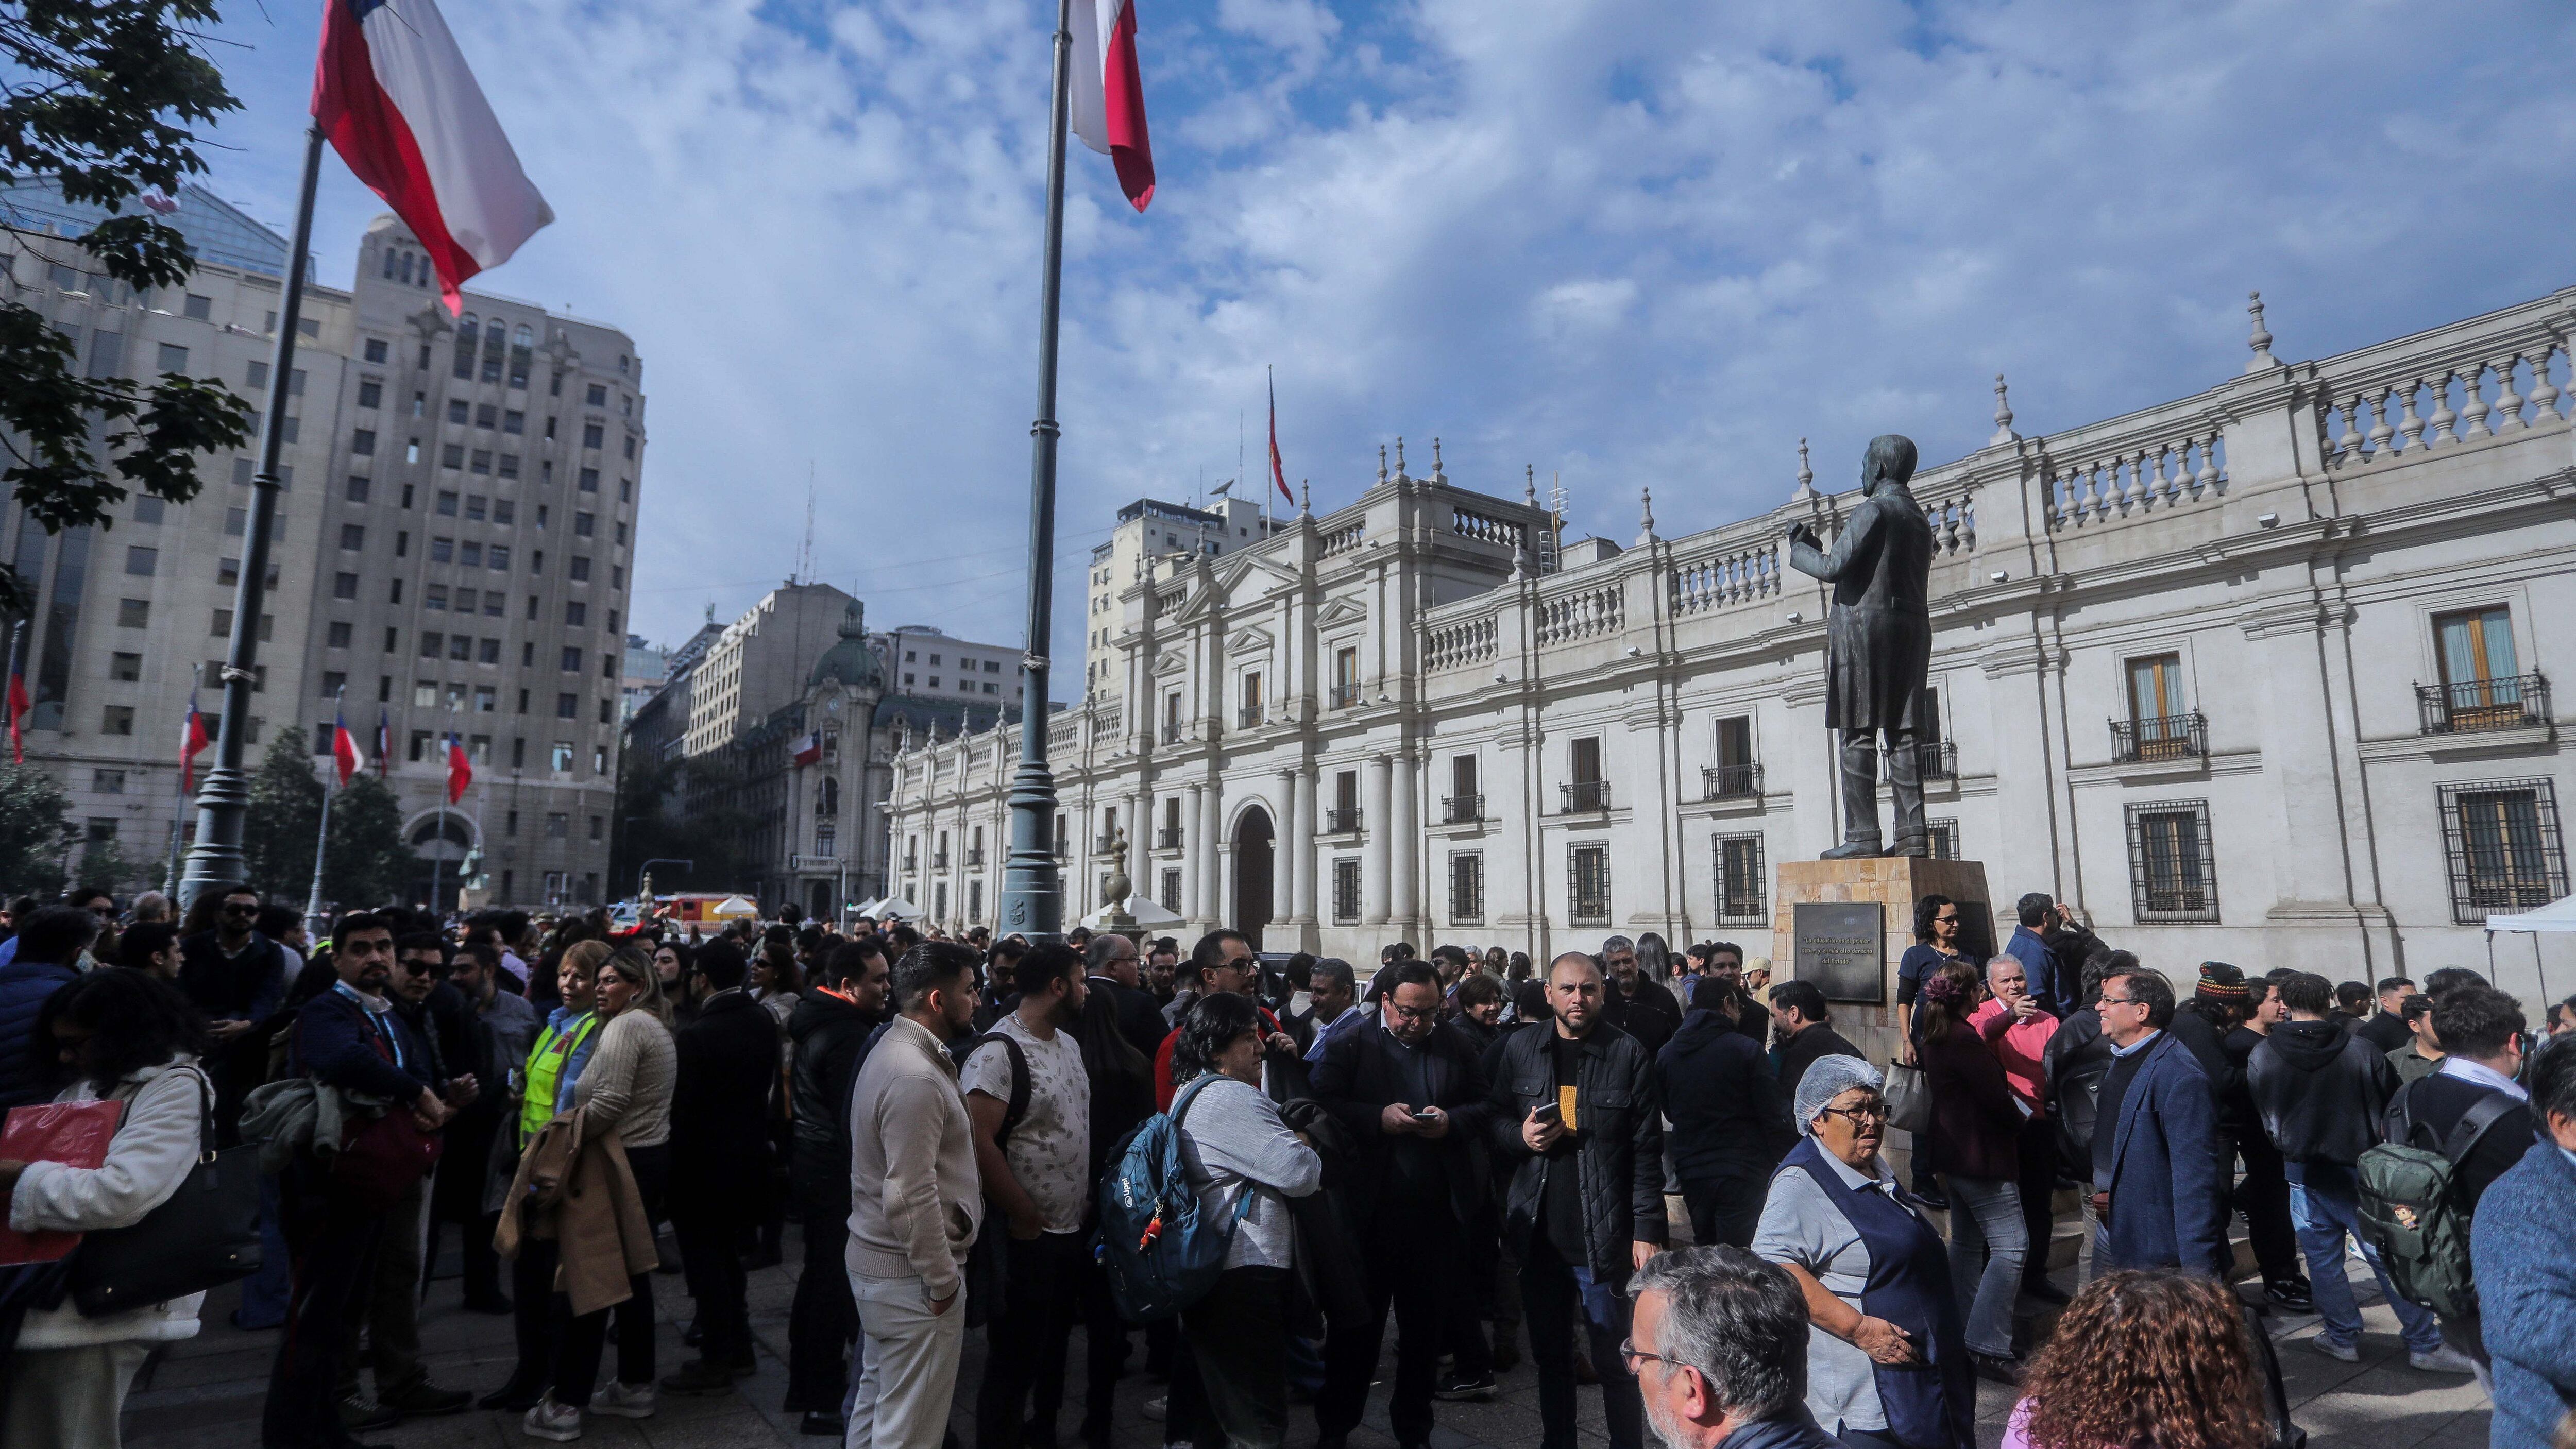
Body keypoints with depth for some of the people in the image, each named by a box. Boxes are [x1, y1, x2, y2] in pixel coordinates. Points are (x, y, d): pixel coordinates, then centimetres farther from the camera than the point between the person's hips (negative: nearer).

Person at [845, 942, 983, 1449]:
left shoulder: (892, 1049, 9)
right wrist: (943, 1281, -17)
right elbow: (911, 1198, -27)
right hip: (912, 1275, -10)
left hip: (872, 1259, 10)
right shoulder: (916, 1078, -25)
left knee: (874, 1402, 22)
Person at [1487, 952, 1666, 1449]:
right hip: (1538, 1234, 4)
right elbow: (1496, 1120, 11)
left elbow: (1647, 1151, -6)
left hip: (1604, 1237, -3)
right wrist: (1521, 1135, -10)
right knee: (1549, 1353, 17)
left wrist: (1647, 1231, -11)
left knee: (1616, 1362, 6)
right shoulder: (1520, 1048, 4)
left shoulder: (1629, 1054, -5)